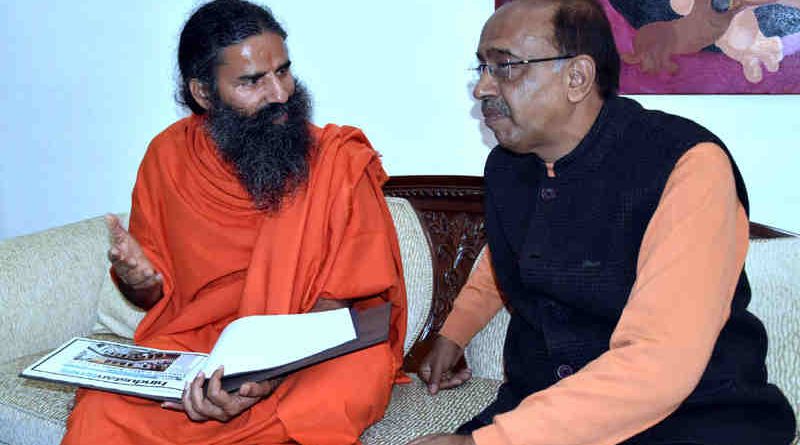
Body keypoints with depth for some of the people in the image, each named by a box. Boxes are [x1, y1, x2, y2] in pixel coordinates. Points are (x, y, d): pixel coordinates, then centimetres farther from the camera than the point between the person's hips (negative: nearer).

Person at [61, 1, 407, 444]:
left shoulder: (338, 161, -7)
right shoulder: (169, 156, 3)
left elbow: (340, 299, -8)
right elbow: (156, 298, 13)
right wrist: (139, 281, -12)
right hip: (189, 344, 2)